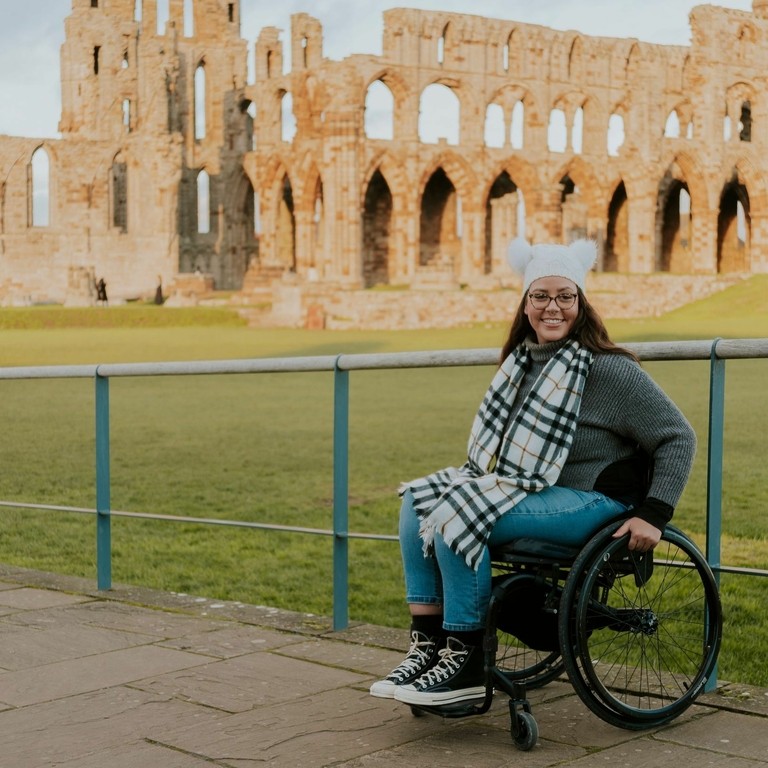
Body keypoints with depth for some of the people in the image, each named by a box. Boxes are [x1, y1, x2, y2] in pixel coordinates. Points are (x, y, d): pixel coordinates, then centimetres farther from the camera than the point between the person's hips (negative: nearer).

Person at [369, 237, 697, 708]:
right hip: (526, 490, 8)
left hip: (589, 502, -8)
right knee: (418, 500, -6)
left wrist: (653, 515, -17)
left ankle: (466, 667, -18)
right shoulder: (523, 362, 12)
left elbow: (678, 438, -9)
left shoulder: (608, 370, -10)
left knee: (459, 512, -27)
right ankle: (427, 645, -10)